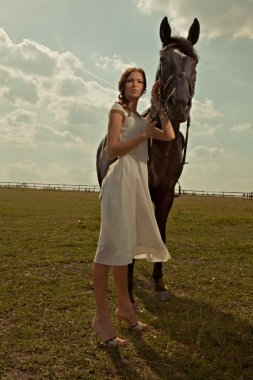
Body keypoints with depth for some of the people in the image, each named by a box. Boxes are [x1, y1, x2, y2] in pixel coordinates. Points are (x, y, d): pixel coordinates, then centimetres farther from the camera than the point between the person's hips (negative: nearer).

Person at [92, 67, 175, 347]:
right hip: (122, 178, -8)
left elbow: (170, 136, 15)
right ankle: (101, 316, -4)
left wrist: (159, 105, 15)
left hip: (139, 181, 8)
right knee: (112, 244, -10)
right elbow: (112, 150, -9)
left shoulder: (141, 118, 24)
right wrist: (144, 134, -10)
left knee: (125, 245, 12)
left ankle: (124, 306, 22)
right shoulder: (118, 110, 2)